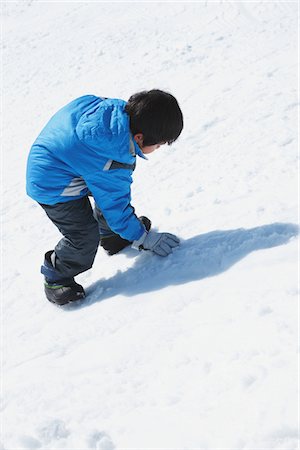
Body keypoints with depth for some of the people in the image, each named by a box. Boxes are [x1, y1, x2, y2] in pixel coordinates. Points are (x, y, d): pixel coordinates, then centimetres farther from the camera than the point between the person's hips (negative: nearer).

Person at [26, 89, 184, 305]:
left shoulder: (118, 109, -14)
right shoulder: (111, 165, -34)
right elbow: (116, 206, -21)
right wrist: (145, 239, -8)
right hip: (53, 187, -10)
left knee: (112, 190, 19)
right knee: (85, 237, -14)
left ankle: (111, 235, 43)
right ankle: (56, 277, 11)